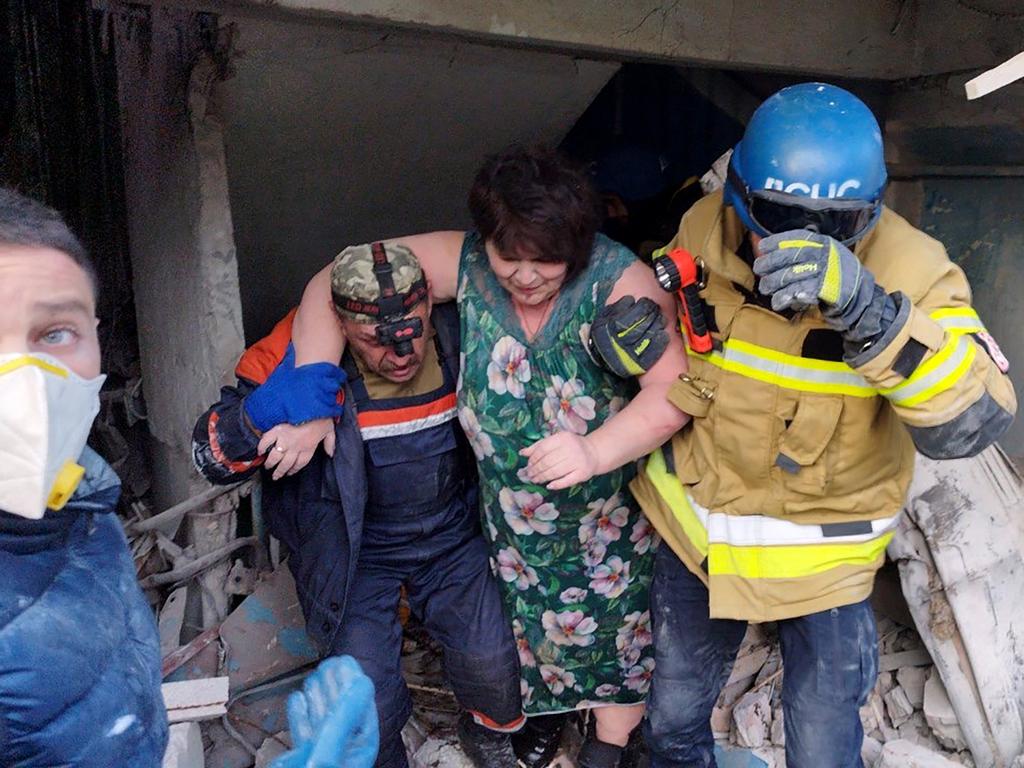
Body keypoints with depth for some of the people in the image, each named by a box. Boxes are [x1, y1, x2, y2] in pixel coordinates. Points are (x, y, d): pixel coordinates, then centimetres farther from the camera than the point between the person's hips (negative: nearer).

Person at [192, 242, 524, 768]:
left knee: (490, 660, -8)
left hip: (452, 534, 2)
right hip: (352, 548, -1)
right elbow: (211, 458, -19)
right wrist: (272, 408, -39)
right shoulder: (300, 351, -21)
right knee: (368, 694, -10)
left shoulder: (457, 334, -14)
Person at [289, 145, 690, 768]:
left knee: (613, 611, 16)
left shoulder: (619, 281, -25)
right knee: (529, 607, 21)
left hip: (611, 502, -2)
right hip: (509, 505, 3)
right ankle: (545, 702, 54)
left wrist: (596, 450, -45)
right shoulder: (464, 262, -17)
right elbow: (335, 284, -14)